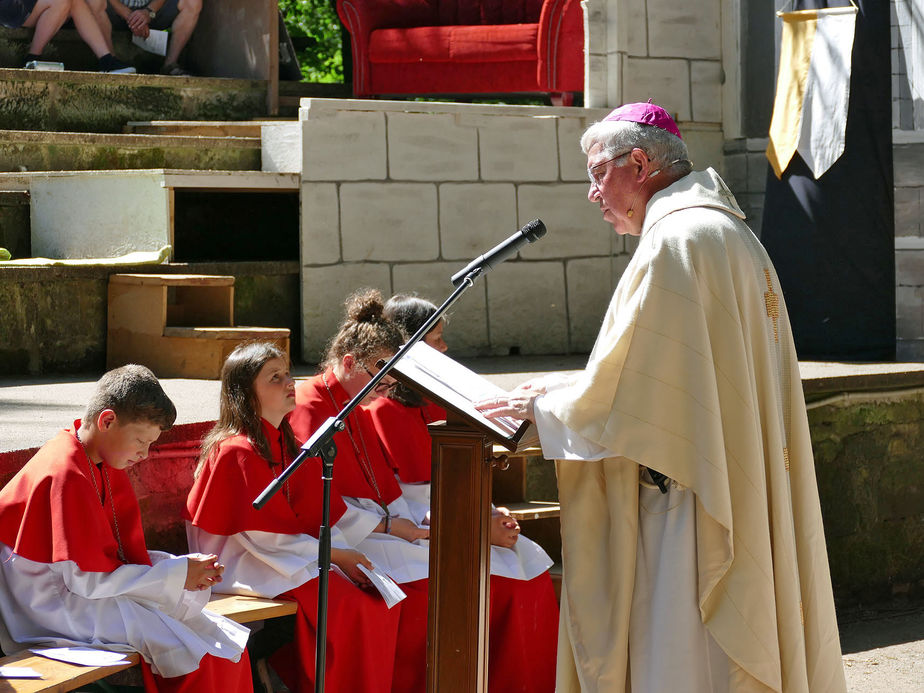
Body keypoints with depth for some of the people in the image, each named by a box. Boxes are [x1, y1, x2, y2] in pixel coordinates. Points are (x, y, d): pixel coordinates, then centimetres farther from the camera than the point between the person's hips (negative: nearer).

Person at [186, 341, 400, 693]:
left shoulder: (285, 442, 13)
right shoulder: (237, 452, -15)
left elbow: (317, 515, 10)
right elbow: (262, 536, -17)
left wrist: (344, 554, -8)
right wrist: (332, 555, -15)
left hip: (296, 555, 9)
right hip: (244, 565, -9)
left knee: (382, 597, -8)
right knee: (346, 604, -27)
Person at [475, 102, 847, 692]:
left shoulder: (675, 242, -14)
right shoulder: (731, 235, 17)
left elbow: (623, 395, -16)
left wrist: (543, 408, -1)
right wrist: (566, 393, 19)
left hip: (689, 506, -10)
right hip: (746, 502, 10)